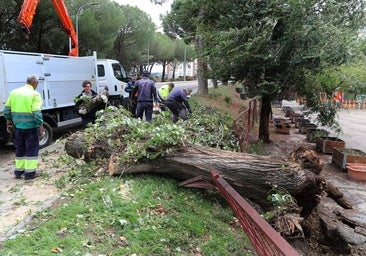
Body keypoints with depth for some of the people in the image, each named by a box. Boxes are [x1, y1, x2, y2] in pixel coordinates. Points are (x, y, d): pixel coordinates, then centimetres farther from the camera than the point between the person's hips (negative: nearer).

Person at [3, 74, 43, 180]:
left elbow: (7, 108, 11)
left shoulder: (14, 92, 9)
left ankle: (19, 171, 27)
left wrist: (9, 119, 24)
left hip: (18, 126, 6)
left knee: (19, 148, 18)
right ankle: (30, 172, 6)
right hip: (31, 126, -6)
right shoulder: (35, 94, -10)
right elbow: (37, 112, -18)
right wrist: (40, 124, -10)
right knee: (31, 149, 3)